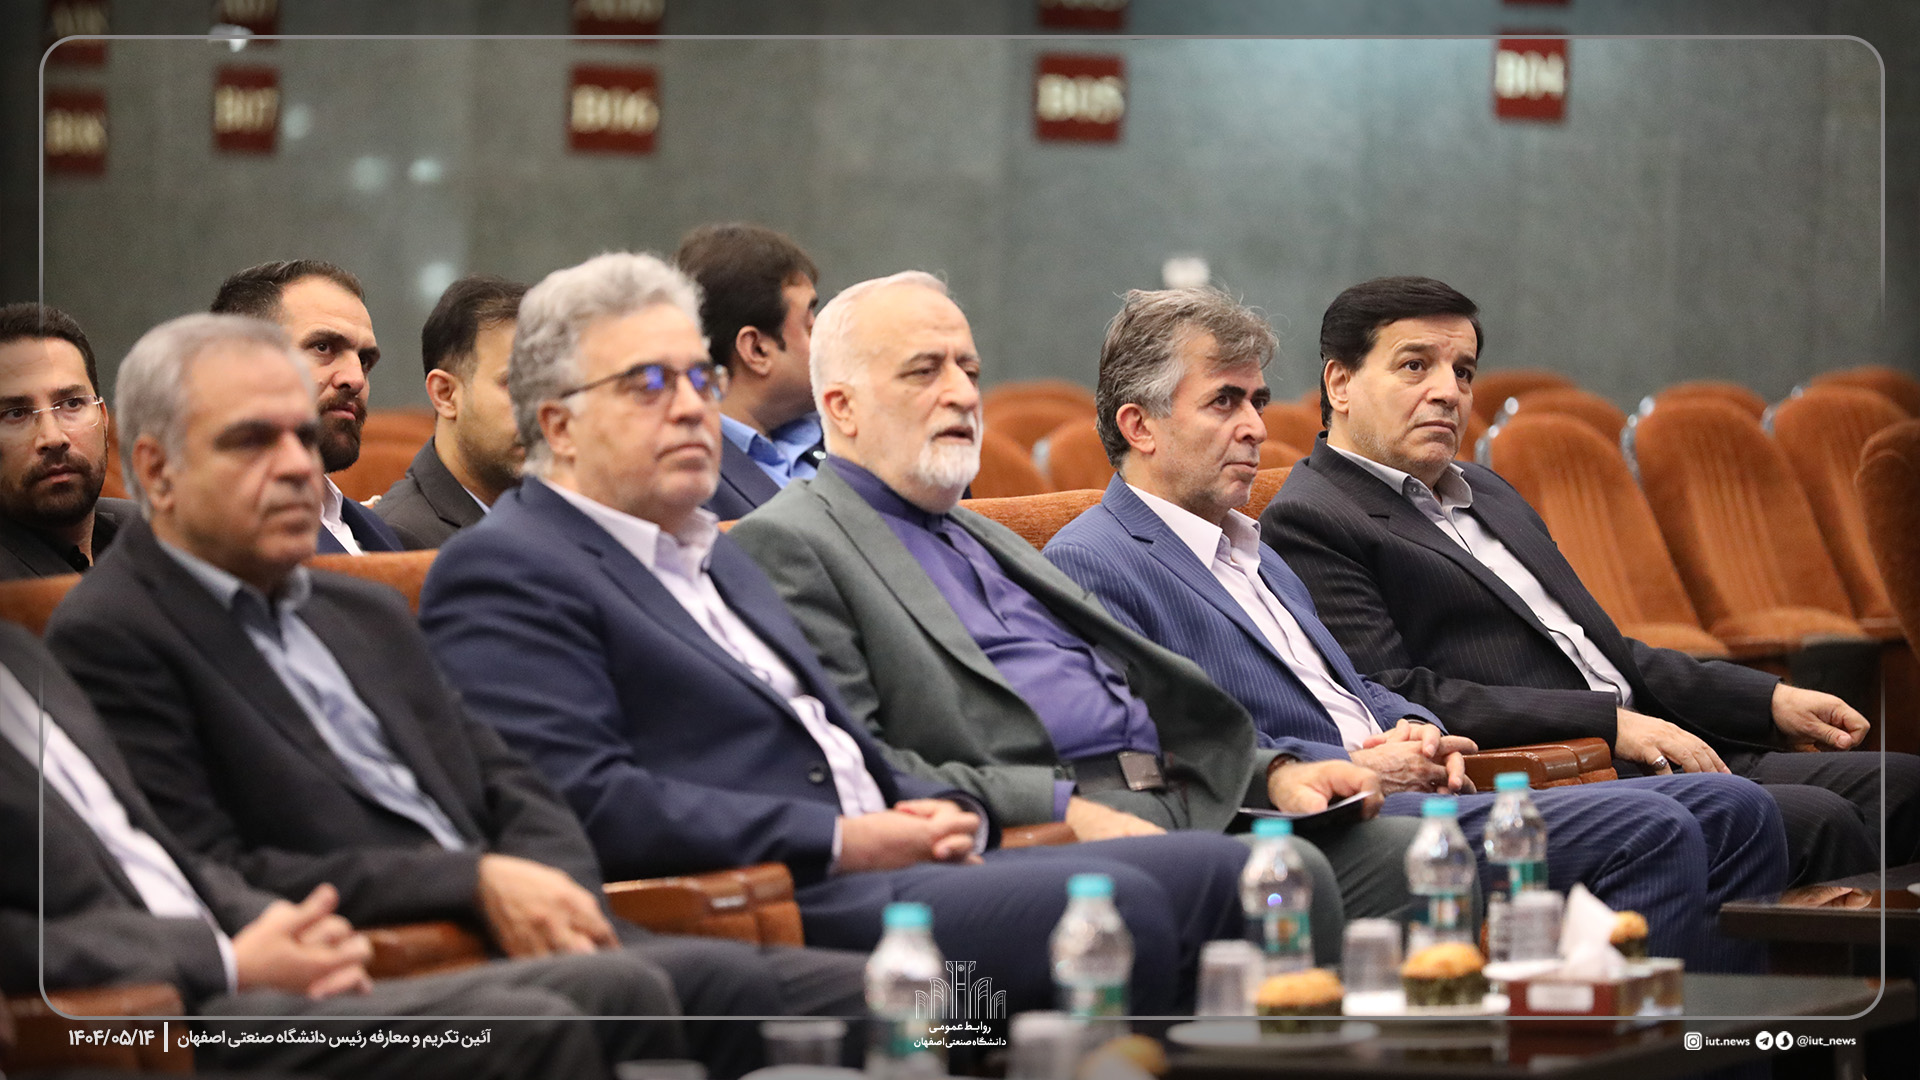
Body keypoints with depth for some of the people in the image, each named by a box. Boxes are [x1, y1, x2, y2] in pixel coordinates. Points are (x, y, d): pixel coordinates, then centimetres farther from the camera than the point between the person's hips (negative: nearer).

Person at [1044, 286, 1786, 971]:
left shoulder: (1250, 550, 28)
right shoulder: (1088, 563, -4)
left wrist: (1414, 729, 8)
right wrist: (1355, 768, -15)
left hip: (1397, 793, 10)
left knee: (1734, 814, -2)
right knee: (1648, 834, -24)